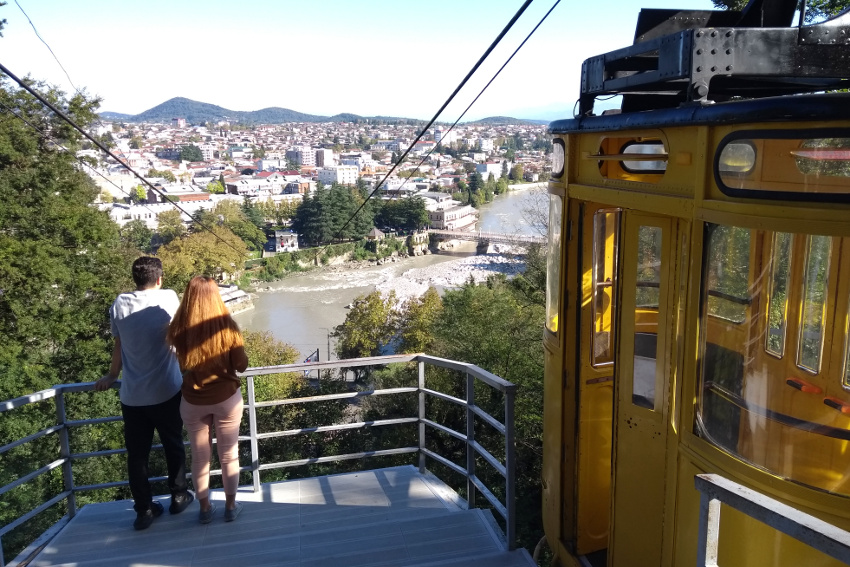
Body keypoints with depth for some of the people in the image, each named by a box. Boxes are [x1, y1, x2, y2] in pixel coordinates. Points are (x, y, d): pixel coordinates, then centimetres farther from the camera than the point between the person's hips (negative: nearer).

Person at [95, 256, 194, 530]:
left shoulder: (119, 305, -1)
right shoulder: (168, 298, -7)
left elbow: (119, 346, 9)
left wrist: (111, 377, 25)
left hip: (132, 395, 2)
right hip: (167, 391, -1)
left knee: (137, 455, 11)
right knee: (173, 446, 17)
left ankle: (144, 510, 18)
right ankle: (179, 496, 30)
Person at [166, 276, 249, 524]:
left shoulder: (179, 329, -14)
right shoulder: (226, 326, -18)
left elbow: (181, 362, 3)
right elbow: (242, 365, -8)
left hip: (193, 401, 1)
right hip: (227, 398, -1)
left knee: (199, 456, 18)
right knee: (229, 454, 16)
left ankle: (205, 508, 32)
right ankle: (230, 506, 29)